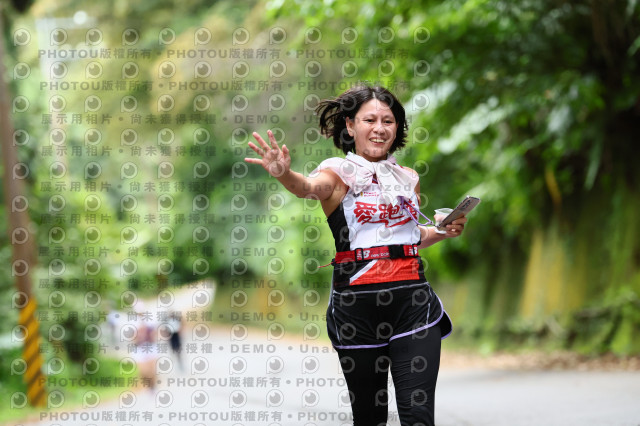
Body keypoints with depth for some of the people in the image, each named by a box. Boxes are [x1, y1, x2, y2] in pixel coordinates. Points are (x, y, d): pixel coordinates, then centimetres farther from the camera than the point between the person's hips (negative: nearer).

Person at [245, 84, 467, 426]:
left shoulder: (407, 178, 13)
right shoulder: (339, 173, 0)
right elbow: (310, 187, -24)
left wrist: (444, 231, 8)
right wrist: (285, 175, -46)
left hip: (412, 302, 3)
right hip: (357, 305, -2)